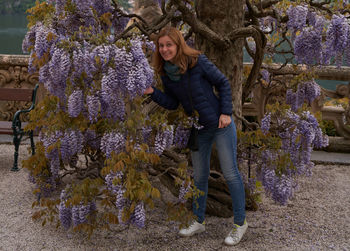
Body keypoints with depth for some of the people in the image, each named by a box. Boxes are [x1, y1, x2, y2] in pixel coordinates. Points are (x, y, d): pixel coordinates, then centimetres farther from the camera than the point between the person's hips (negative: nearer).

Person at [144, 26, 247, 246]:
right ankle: (199, 221, 31)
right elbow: (172, 103, 1)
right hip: (198, 129, 6)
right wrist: (153, 92, -15)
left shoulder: (197, 61, -17)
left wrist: (226, 112, -15)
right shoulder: (165, 73, -1)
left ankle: (240, 223, 14)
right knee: (200, 176, 15)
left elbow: (223, 83, -9)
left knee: (230, 173, 0)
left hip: (220, 125, -6)